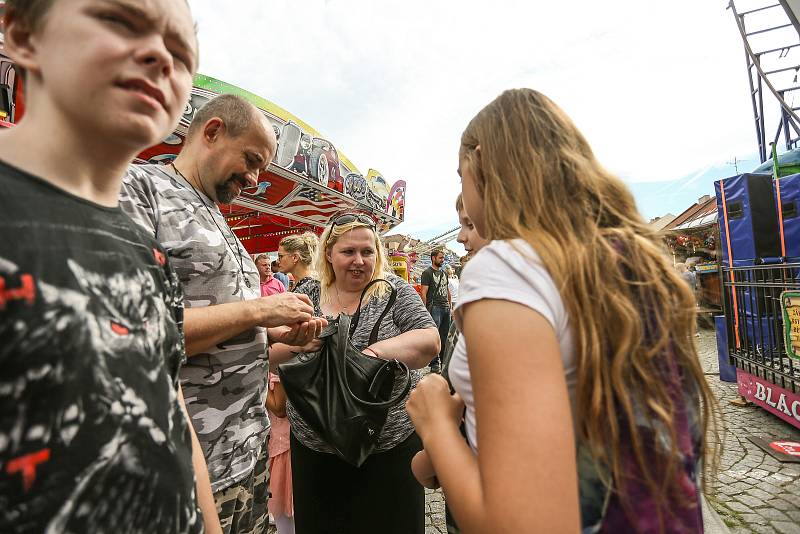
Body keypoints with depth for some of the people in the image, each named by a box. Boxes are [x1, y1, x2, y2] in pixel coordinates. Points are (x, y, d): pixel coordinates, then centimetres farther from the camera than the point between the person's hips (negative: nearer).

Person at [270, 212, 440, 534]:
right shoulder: (306, 296, 2)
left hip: (391, 446, -2)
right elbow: (268, 354, 3)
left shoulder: (394, 291, -4)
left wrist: (376, 351, -26)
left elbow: (430, 341, -12)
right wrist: (296, 343, -19)